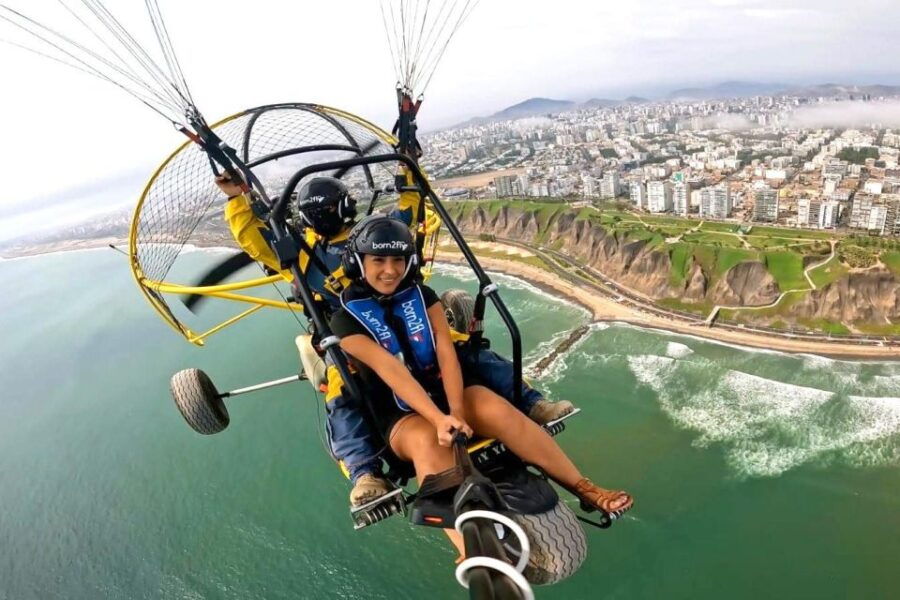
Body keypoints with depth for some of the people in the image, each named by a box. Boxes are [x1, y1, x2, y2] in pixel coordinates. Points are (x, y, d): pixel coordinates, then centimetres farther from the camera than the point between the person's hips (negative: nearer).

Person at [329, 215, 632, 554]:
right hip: (402, 415, -2)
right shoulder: (346, 318, -6)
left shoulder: (422, 295, 4)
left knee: (499, 410, -28)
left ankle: (587, 490, -19)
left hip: (449, 390, 3)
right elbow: (391, 370, -21)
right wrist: (440, 419, -32)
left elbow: (446, 353, -7)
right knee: (426, 441, -36)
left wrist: (458, 411, -23)